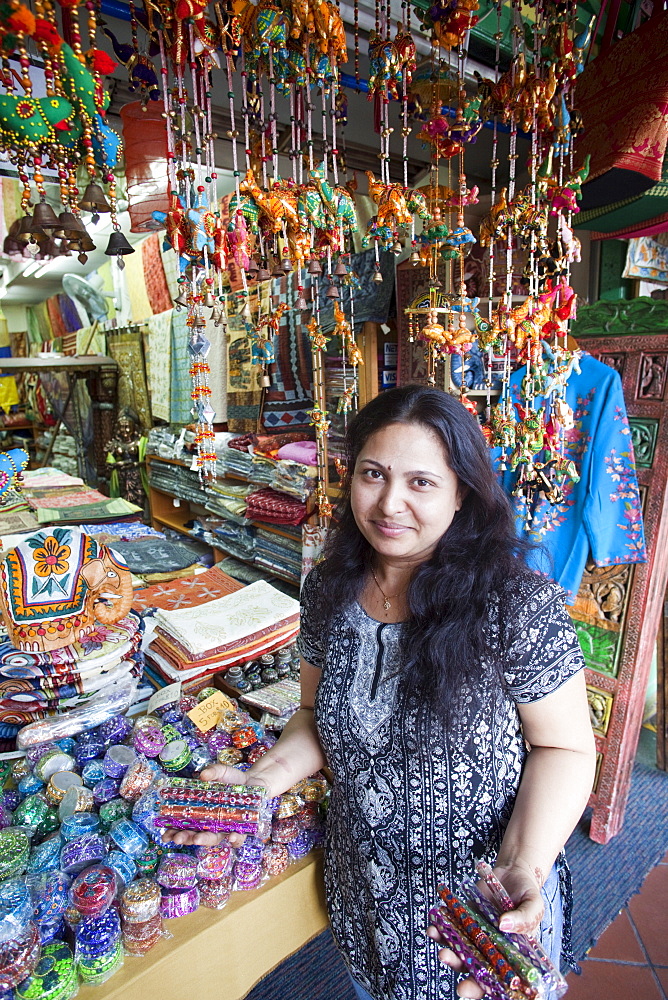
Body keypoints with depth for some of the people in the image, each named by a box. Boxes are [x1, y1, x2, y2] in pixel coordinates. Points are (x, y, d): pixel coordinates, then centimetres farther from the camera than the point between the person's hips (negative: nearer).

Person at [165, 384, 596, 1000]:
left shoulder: (521, 607, -26)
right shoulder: (329, 591, -11)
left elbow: (563, 748, -15)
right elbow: (318, 717, 1)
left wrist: (525, 866, -29)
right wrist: (262, 780, -15)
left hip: (491, 903, -4)